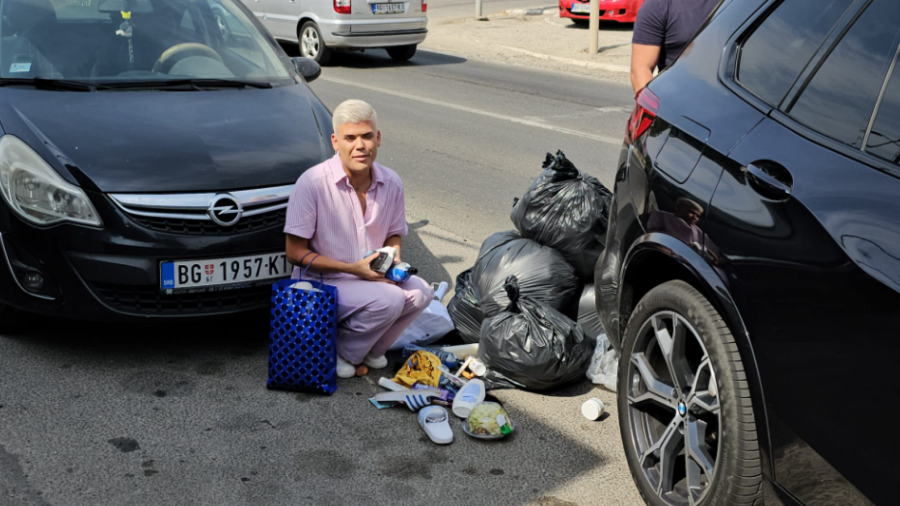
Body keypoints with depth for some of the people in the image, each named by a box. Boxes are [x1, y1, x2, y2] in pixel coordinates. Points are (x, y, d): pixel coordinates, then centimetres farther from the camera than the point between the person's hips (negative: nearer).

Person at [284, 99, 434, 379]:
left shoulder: (391, 183, -2)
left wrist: (393, 256, -10)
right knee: (389, 300, -29)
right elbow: (295, 253, -14)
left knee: (420, 292, -20)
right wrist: (353, 269, -21)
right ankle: (340, 354, -2)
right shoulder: (313, 183, -18)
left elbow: (394, 234, 15)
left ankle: (370, 350, 4)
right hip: (321, 284, -6)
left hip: (373, 278, 6)